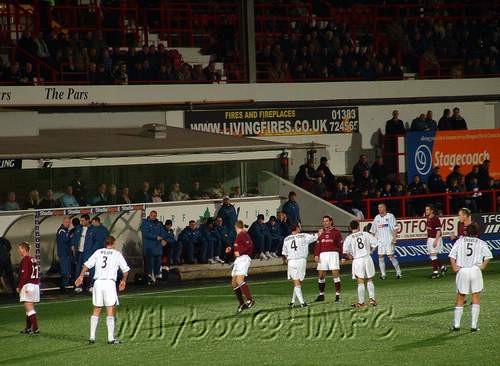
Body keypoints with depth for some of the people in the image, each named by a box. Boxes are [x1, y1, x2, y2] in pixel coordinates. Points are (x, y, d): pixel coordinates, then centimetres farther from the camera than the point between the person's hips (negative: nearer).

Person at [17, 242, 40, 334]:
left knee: (30, 309, -8)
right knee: (29, 308, 17)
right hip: (36, 285, 9)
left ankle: (35, 329, -14)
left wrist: (19, 287, -11)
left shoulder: (25, 260, -12)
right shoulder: (33, 260, 13)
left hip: (27, 285, -9)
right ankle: (28, 328, 26)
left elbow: (24, 275, -17)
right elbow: (37, 274, 15)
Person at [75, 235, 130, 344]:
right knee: (111, 311, -1)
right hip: (110, 282, -3)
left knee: (96, 310, 12)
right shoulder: (117, 254, 6)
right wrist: (123, 281, 27)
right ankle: (111, 338, -6)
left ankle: (92, 337, 10)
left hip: (98, 282, 3)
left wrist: (81, 276, 10)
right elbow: (125, 269, 11)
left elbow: (87, 264, 5)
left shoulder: (98, 252, 12)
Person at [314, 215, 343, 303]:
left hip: (333, 254, -4)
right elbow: (317, 245, 11)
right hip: (323, 254, 4)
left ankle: (338, 295, -5)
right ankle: (321, 295, 15)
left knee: (335, 274, -8)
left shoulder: (336, 232, 3)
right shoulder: (321, 232, 14)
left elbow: (340, 245, 1)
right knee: (321, 275, 5)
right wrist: (316, 255, 0)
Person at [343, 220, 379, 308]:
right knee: (369, 281, 15)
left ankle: (361, 302, 4)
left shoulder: (349, 238, -4)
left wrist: (350, 257, 4)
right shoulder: (365, 234, 3)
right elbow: (375, 243, 0)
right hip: (367, 258, 2)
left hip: (357, 260, -2)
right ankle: (372, 298, 8)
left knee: (360, 282, 2)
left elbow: (346, 250, -14)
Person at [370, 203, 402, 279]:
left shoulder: (390, 216, -2)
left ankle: (398, 272, 4)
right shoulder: (377, 218, 12)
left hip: (389, 240, -5)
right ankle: (383, 274, 7)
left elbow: (394, 228, -5)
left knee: (391, 256, -8)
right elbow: (373, 230, 16)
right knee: (381, 257, 1)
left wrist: (394, 238, -14)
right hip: (380, 241, 5)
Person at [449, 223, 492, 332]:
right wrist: (483, 266, -2)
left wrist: (454, 267, -1)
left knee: (460, 299, 12)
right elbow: (488, 256, -7)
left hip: (462, 271, 1)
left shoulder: (460, 241, 9)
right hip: (475, 270, -1)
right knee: (475, 299, 7)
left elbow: (452, 255, -1)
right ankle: (474, 325, 3)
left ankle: (456, 325, 12)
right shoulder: (481, 243, 6)